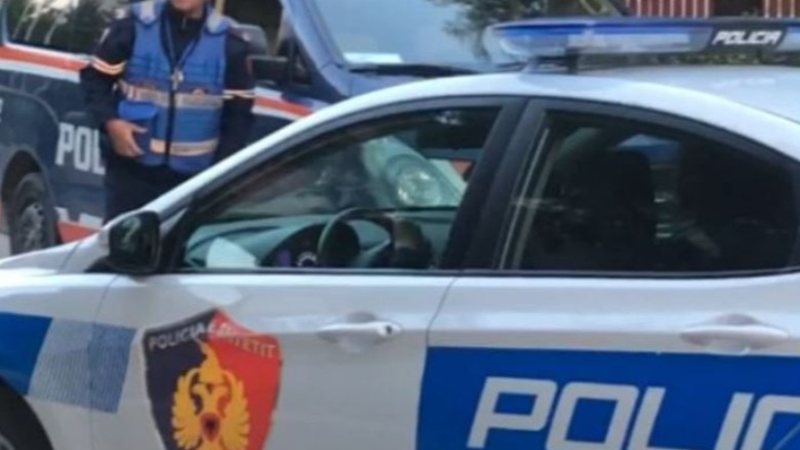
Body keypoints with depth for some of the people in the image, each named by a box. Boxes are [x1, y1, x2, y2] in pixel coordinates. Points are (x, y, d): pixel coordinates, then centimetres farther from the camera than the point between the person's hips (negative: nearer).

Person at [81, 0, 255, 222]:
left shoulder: (228, 42, -1)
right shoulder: (134, 25, -4)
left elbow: (239, 114, 5)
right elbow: (94, 77, 5)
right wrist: (110, 121, -13)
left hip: (192, 175, 0)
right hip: (131, 167, 0)